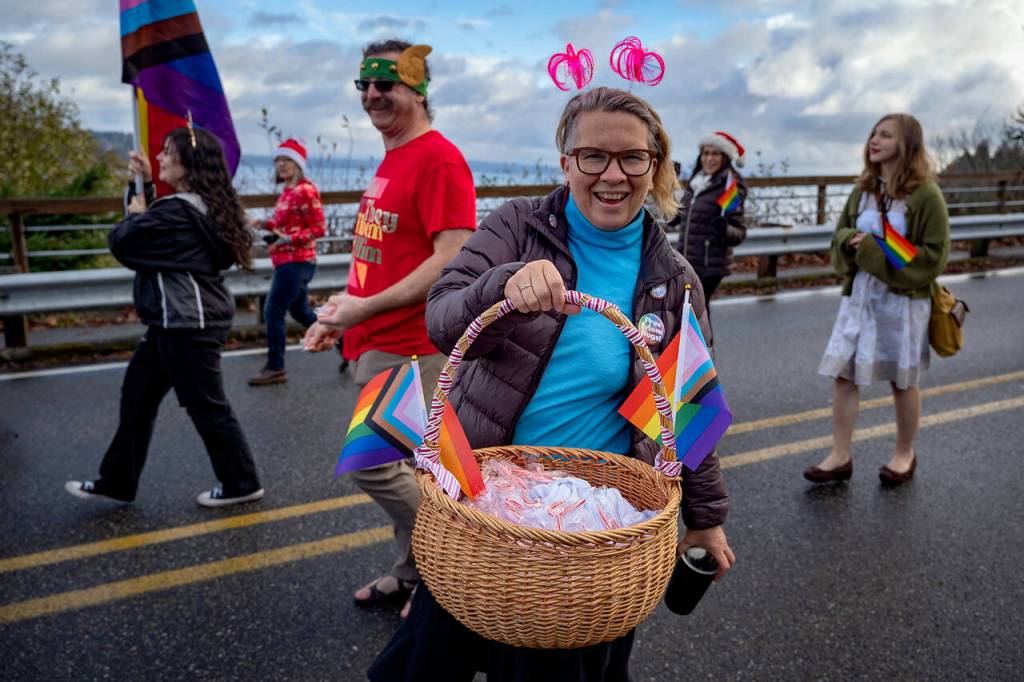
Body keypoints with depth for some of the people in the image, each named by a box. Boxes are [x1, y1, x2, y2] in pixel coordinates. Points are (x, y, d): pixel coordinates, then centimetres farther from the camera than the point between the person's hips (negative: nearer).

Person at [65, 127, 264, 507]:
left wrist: (136, 215, 6)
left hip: (189, 323, -11)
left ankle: (242, 484, 15)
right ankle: (117, 483, 27)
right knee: (137, 394, 16)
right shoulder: (200, 205, 10)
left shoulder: (178, 210, -21)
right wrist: (147, 184, 16)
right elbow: (157, 225, 25)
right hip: (179, 321, 11)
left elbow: (121, 244, -14)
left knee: (205, 406, 1)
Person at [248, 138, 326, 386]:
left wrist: (286, 240, -21)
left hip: (296, 262, -9)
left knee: (273, 312, -4)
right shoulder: (288, 190, 12)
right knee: (300, 311, 17)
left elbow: (318, 229, -16)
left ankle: (275, 368, 7)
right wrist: (264, 224, 6)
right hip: (287, 261, 9)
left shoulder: (305, 190, -14)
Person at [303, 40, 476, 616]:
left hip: (410, 348, -9)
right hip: (378, 346, 9)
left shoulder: (439, 159, -14)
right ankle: (413, 575, 33)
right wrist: (344, 310, 12)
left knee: (372, 465, -6)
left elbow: (452, 260, -23)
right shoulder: (389, 162, 15)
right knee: (408, 468, 17)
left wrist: (368, 307, -21)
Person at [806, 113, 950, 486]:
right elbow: (840, 235, 14)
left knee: (902, 381, 10)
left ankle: (904, 455, 29)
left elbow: (934, 255, -12)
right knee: (842, 374, 1)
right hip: (859, 295, 5)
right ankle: (840, 457, 11)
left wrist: (878, 252, -18)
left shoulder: (925, 194, -10)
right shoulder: (863, 190, 8)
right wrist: (852, 242, -10)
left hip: (904, 299, -5)